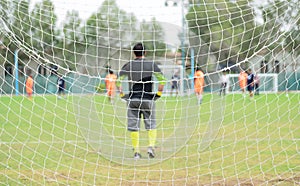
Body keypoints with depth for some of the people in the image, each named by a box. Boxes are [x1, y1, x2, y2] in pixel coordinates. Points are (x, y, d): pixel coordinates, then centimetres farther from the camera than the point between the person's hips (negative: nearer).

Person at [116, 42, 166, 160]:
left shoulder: (128, 65, 2)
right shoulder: (151, 65, 0)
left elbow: (118, 80, -2)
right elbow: (162, 79, -5)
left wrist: (121, 94, 7)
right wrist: (159, 93, 4)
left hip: (132, 99, 1)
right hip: (148, 99, -1)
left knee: (133, 126, 5)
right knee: (151, 125, 10)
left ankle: (136, 151, 2)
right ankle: (151, 146, -7)